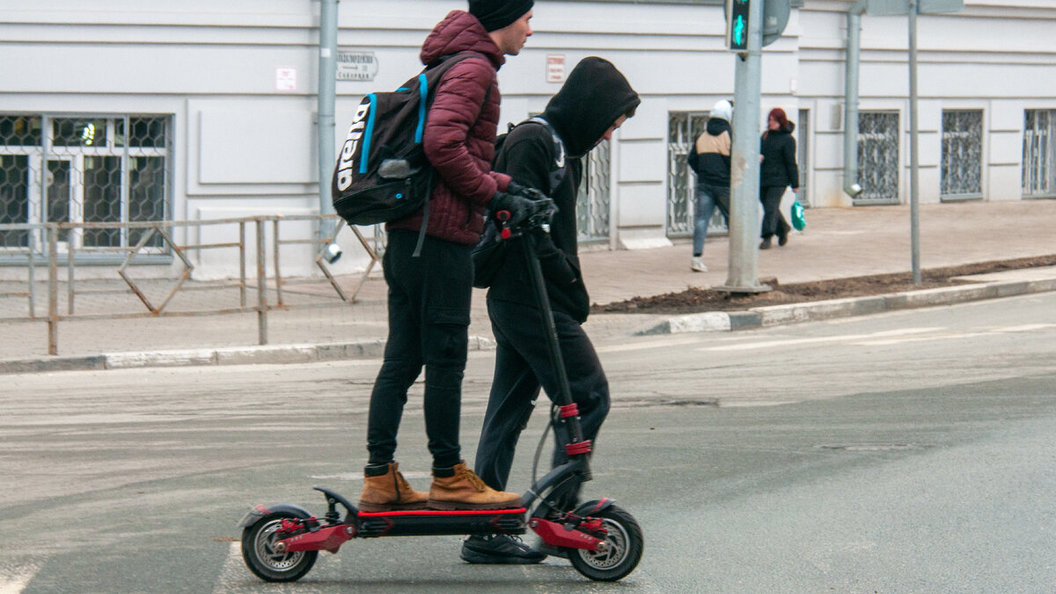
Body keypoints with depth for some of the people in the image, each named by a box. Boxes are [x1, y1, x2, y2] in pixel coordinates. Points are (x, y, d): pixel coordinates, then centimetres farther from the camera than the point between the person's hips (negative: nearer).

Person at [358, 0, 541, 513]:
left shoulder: (451, 66, 23)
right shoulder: (475, 68, -10)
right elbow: (442, 143, -23)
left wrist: (505, 186, 12)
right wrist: (491, 192, -12)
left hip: (407, 231, 10)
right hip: (440, 233, -10)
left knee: (402, 359, 9)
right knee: (446, 357, -2)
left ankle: (380, 480, 10)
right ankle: (448, 477, 4)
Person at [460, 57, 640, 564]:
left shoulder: (561, 147, 19)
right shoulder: (532, 142, -12)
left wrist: (571, 289, 9)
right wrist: (572, 284, -15)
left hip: (515, 302, 10)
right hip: (534, 301, -10)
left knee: (509, 410, 9)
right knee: (588, 398, -7)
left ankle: (484, 534, 11)